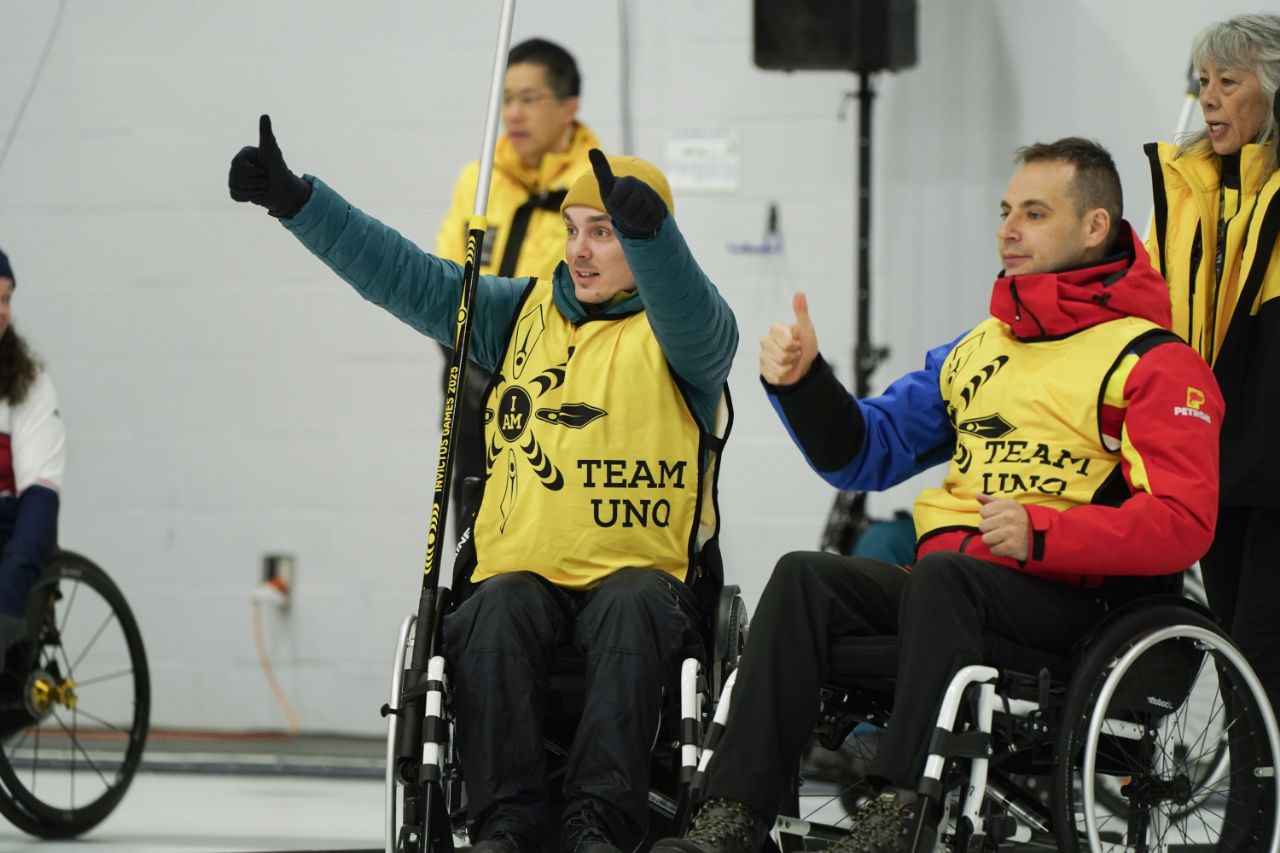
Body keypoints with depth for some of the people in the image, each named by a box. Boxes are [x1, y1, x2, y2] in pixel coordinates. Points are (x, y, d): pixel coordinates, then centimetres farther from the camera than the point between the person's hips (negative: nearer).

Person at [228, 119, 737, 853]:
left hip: (639, 574, -3)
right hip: (523, 568, 3)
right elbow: (406, 276, 10)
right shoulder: (527, 313, 15)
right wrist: (294, 199, -1)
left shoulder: (682, 329, 0)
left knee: (633, 606, -35)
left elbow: (697, 323, -25)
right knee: (496, 610, -30)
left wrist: (647, 229, -47)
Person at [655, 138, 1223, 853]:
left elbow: (1183, 523, -12)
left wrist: (1043, 534, -25)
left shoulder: (1152, 360, 0)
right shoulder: (979, 349, 24)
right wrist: (803, 383, 5)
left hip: (1072, 599, -7)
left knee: (943, 572, -35)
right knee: (805, 578, -17)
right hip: (947, 587, 7)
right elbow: (865, 453, 25)